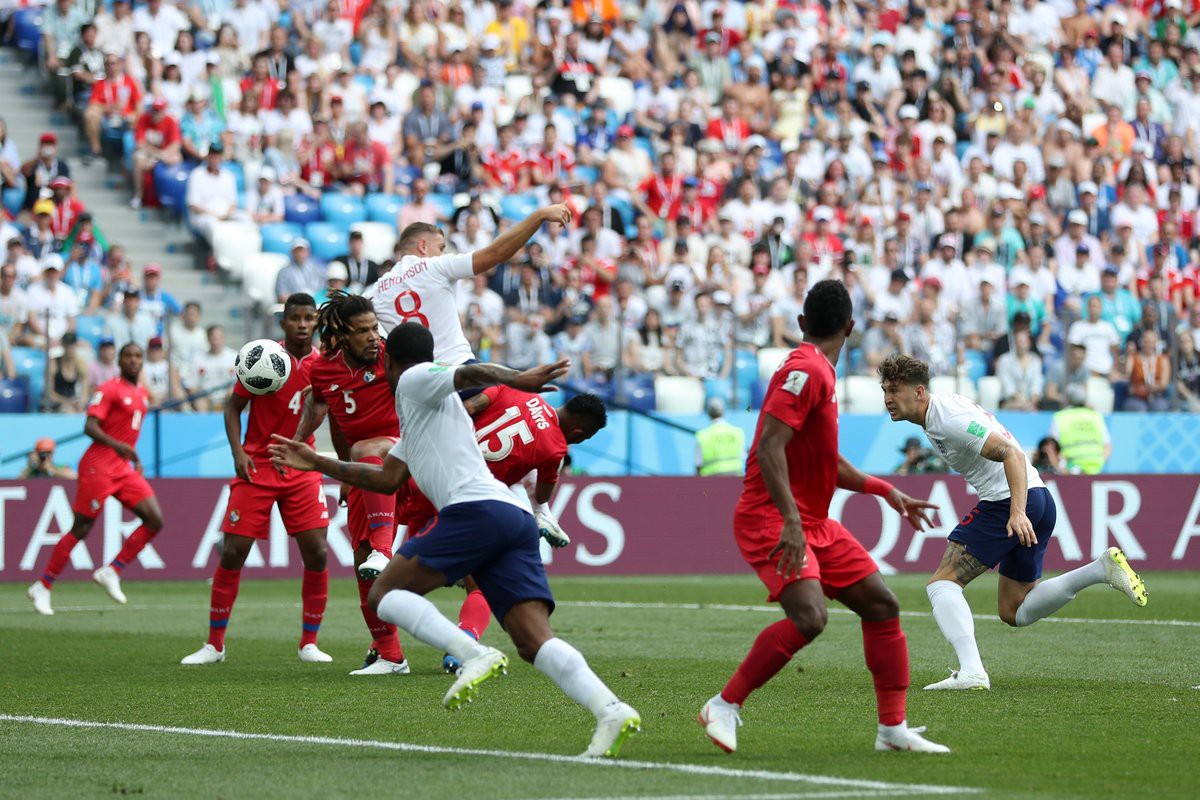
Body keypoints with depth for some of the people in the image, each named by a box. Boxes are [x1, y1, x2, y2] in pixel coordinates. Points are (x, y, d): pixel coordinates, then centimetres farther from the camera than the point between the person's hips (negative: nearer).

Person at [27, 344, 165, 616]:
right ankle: (42, 587, 4)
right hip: (98, 467, -8)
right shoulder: (110, 389, -10)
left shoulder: (142, 393, 16)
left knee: (155, 520, -5)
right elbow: (90, 427, -19)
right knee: (81, 529, -5)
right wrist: (117, 445, -32)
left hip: (125, 468, 8)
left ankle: (111, 572, 1)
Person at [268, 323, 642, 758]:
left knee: (385, 593, 0)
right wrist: (317, 463, 48)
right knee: (534, 641, -5)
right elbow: (388, 479, 42)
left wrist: (515, 379, -30)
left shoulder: (415, 380, 10)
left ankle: (475, 655, -20)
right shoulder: (416, 415, 36)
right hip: (515, 518, 8)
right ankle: (611, 711, -26)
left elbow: (471, 373, -10)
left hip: (476, 510, -8)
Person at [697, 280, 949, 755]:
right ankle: (724, 707, -14)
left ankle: (894, 729, 11)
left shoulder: (819, 372, 17)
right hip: (770, 521, -10)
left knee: (881, 605, 6)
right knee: (809, 616, -28)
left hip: (812, 523, 10)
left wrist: (885, 491, 28)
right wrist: (790, 521, -31)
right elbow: (769, 447, -24)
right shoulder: (806, 370, -14)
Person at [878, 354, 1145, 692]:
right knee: (1015, 613, 15)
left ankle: (970, 670, -25)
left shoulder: (948, 417, -15)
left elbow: (1011, 453, -24)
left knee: (942, 583, -10)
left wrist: (1017, 512, -34)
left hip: (1006, 501, -10)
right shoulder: (936, 418, 16)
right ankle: (1102, 568, 6)